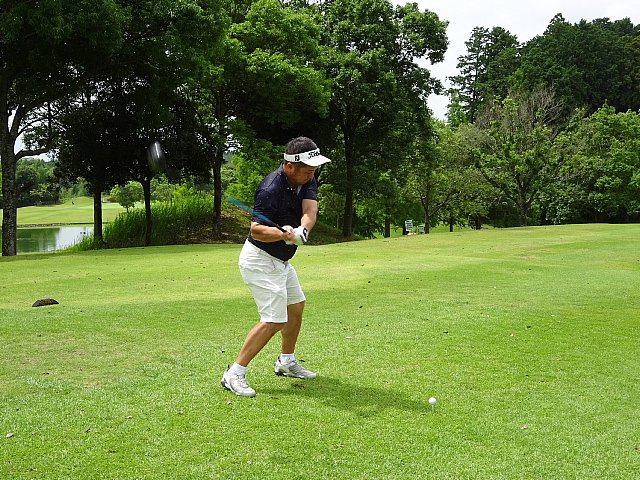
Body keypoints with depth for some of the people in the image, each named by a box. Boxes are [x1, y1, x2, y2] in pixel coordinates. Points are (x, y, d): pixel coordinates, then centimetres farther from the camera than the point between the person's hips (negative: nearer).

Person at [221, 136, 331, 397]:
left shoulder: (307, 180, -2)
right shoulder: (271, 189, -27)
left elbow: (310, 211, -18)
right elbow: (256, 230, -31)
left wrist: (301, 230, -40)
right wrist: (284, 234, -49)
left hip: (280, 260, 10)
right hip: (261, 260, -10)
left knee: (296, 305, 21)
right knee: (274, 320, -15)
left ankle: (286, 362, 38)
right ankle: (234, 374, -9)